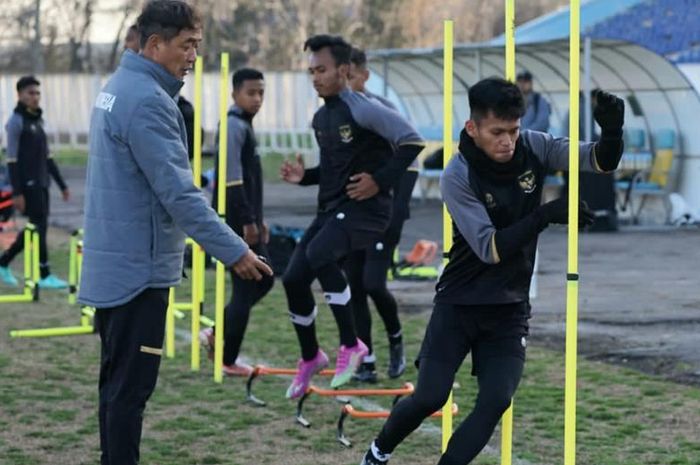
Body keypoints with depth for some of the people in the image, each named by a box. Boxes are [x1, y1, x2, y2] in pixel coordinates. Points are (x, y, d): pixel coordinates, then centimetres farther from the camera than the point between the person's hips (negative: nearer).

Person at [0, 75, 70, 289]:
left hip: (41, 183, 8)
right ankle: (44, 275, -1)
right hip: (28, 184, -8)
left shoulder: (38, 120, 15)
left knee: (37, 227, 10)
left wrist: (62, 184, 18)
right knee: (39, 226, -7)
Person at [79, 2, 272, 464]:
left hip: (115, 263, 10)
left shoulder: (118, 87, 12)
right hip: (139, 268, -10)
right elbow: (178, 193, -23)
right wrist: (234, 251, -21)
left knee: (117, 381, 16)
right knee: (131, 387, -5)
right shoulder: (148, 101, -19)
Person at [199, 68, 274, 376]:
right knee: (245, 287, -4)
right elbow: (232, 180, -21)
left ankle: (217, 334, 20)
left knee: (263, 279, 15)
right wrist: (248, 221, -20)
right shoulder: (234, 126, -14)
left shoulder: (245, 125, 17)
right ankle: (227, 359, 4)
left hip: (247, 221, 10)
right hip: (237, 222, -10)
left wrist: (258, 219, 22)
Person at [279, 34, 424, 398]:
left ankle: (351, 345, -17)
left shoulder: (363, 110, -13)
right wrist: (304, 176, 7)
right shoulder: (320, 118, 13)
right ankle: (310, 357, 25)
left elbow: (412, 141, -19)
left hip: (365, 208, -8)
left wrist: (379, 181, -20)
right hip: (330, 209, 9)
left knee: (319, 255, -32)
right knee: (293, 279, 2)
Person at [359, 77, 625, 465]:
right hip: (459, 303, -3)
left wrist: (612, 131, -34)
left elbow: (602, 161, -12)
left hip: (509, 309, 3)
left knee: (496, 401, -12)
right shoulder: (458, 177, -19)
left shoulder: (534, 148, -8)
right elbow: (490, 249, -23)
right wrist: (545, 215, -32)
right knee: (430, 397, -6)